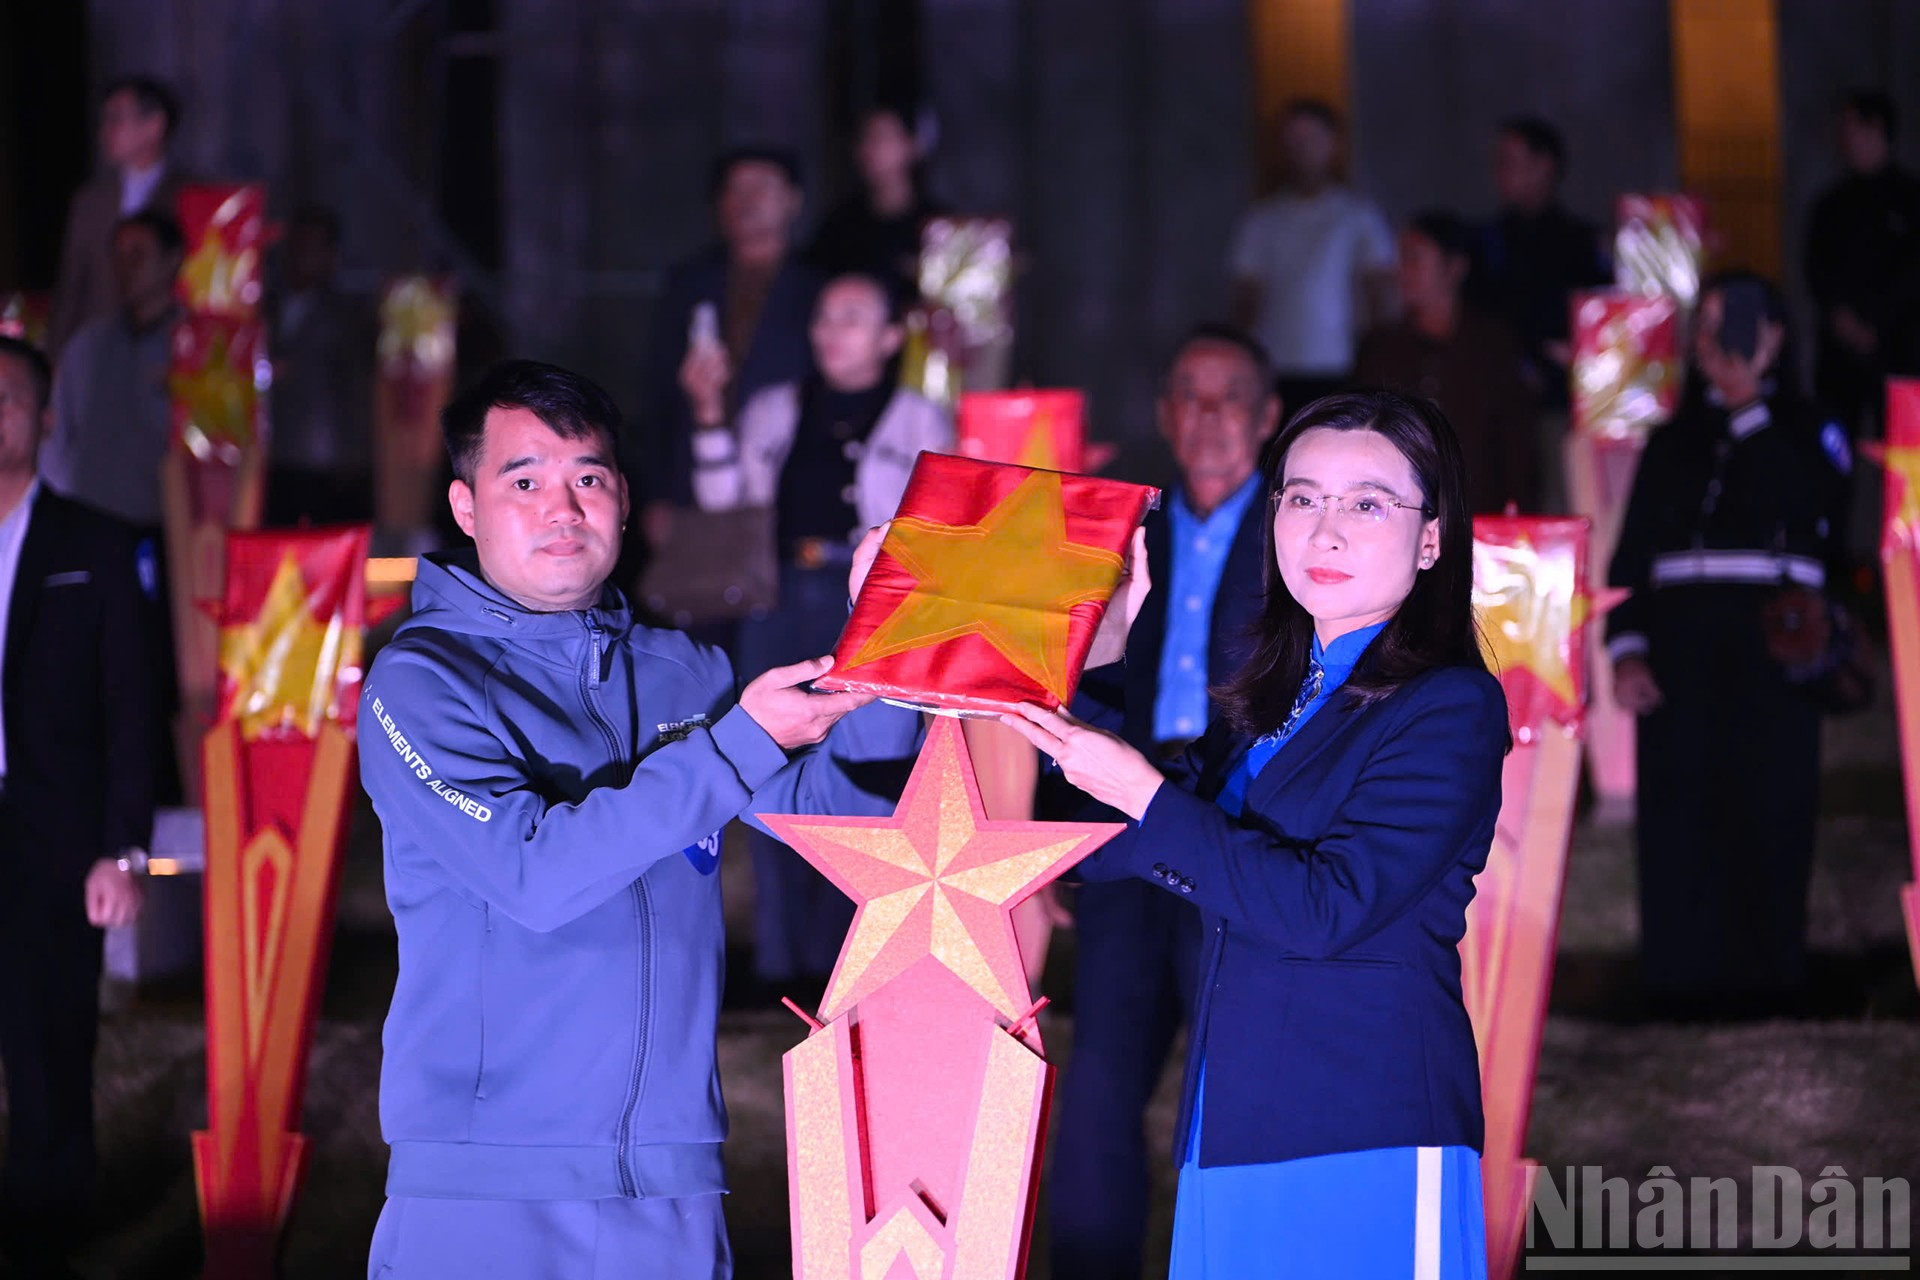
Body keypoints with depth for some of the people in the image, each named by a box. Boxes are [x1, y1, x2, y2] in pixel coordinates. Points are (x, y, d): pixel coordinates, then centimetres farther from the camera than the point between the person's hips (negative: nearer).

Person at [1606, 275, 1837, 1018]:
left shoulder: (1802, 428, 8)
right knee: (1681, 809, -2)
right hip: (1682, 645, 3)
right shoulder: (1675, 441, 17)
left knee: (1769, 806, -5)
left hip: (1774, 644, -3)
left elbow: (1807, 497, -13)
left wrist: (1748, 407, -10)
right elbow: (1632, 550, 12)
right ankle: (1686, 976, 2)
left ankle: (1764, 971, 0)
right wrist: (1626, 649, -1)